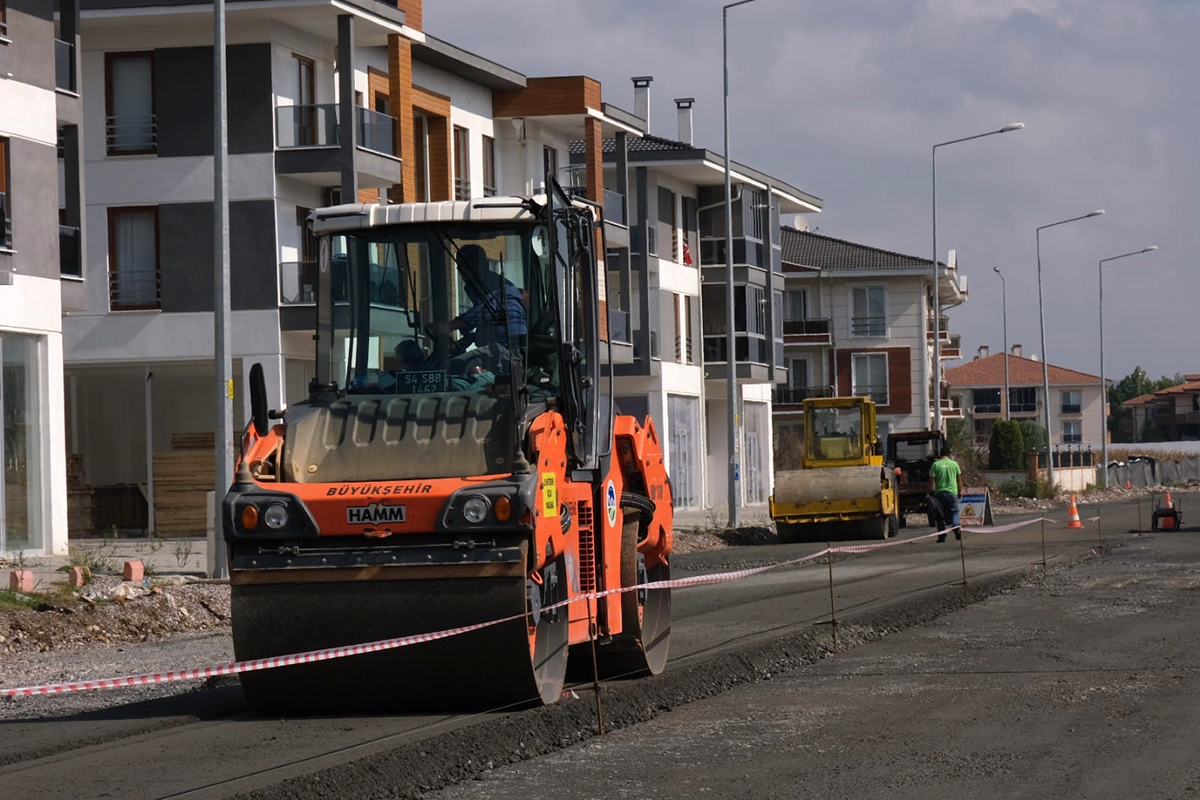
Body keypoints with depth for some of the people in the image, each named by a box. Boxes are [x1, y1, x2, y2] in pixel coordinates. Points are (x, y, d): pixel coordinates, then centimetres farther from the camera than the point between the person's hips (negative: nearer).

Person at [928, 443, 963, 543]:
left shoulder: (935, 465, -4)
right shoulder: (954, 464, 2)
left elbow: (932, 480, -7)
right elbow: (959, 479, 8)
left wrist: (931, 492, 0)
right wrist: (960, 491, 19)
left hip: (939, 493, -1)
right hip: (952, 492, 1)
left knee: (940, 516, 7)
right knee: (954, 512, 11)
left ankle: (942, 536, 7)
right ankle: (956, 525, -17)